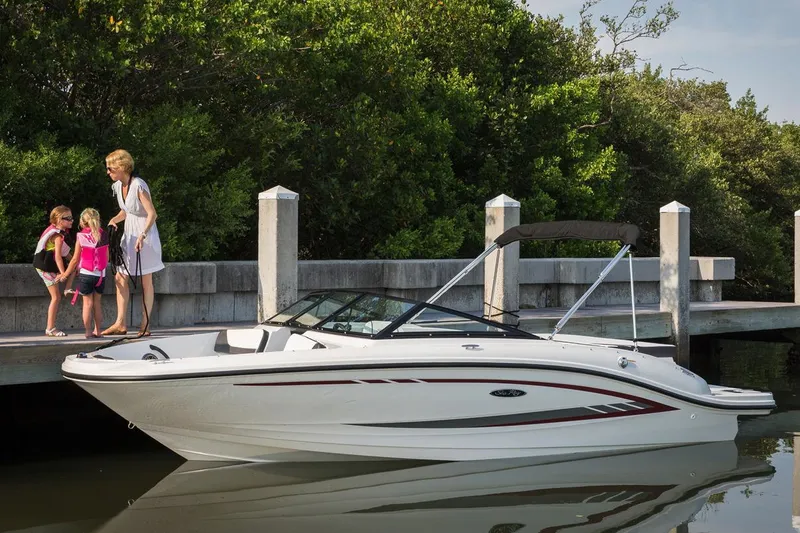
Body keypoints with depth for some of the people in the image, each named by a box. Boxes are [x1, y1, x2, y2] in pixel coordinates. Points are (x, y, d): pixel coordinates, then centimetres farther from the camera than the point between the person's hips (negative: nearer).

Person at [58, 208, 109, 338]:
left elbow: (75, 259, -3)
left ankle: (88, 331, 0)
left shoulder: (81, 237, -6)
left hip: (85, 274, -3)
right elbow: (107, 258, 5)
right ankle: (97, 331, 16)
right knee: (97, 302, 14)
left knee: (87, 303, 4)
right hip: (101, 274, 3)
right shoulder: (104, 236, 1)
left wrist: (66, 274, 7)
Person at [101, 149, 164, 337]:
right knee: (120, 278, 4)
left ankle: (145, 325, 4)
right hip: (129, 234, 8)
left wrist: (142, 236, -31)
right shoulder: (117, 186, 4)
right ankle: (120, 323, 7)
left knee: (146, 282, 0)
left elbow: (152, 214, -24)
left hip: (145, 234, -8)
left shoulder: (138, 186, -21)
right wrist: (114, 220, -1)